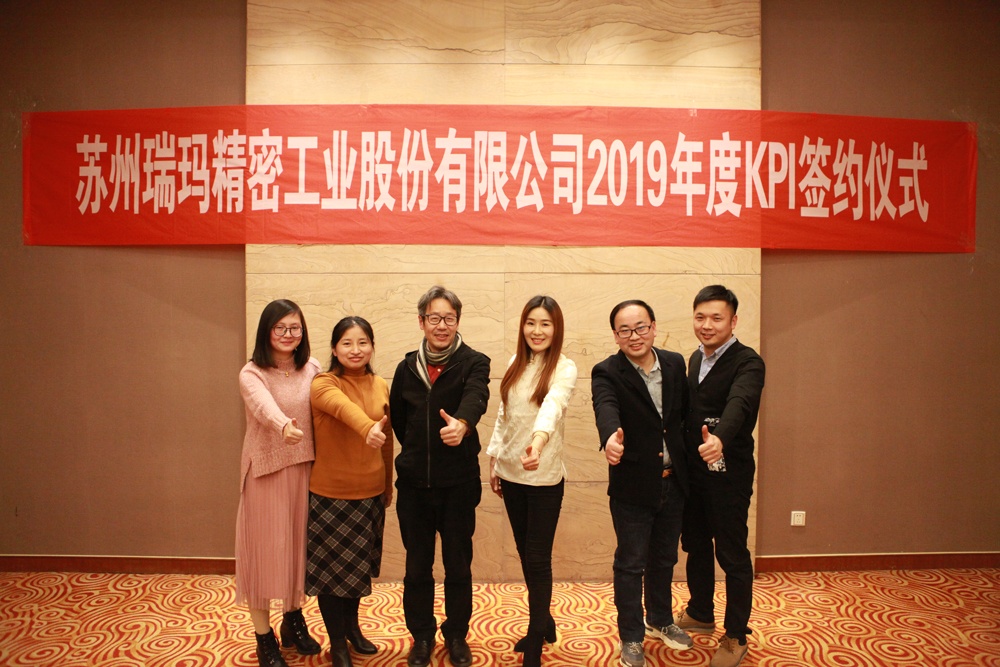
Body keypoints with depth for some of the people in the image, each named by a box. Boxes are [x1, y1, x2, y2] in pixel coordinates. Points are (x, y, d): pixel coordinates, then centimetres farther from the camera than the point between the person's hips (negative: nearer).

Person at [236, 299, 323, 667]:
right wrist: (283, 425, -54)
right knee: (265, 546, 5)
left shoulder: (312, 369, 3)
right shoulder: (252, 373, -11)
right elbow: (264, 405, -33)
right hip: (266, 470, -4)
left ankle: (294, 620, 35)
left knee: (298, 544, 15)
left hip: (305, 469, 4)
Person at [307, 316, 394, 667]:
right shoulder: (323, 384, -13)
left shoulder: (382, 387, 3)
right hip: (330, 493, -4)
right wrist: (367, 427, -57)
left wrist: (388, 486, 15)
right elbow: (344, 408, -37)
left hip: (371, 493, 5)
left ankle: (352, 626, 41)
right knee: (331, 568, 8)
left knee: (358, 566, 19)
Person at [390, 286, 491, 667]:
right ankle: (421, 635, 33)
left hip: (458, 482, -2)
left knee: (458, 564, 11)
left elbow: (476, 398, -28)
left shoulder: (473, 363, -7)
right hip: (414, 482, 3)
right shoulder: (407, 367, 4)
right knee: (417, 565, 13)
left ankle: (456, 635, 33)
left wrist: (462, 424, -49)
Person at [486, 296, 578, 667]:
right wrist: (494, 461, 11)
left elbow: (553, 404, -35)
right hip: (511, 473, 6)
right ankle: (544, 622, 38)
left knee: (538, 558, 3)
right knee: (525, 554, 17)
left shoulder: (564, 368, -13)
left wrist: (539, 439, -53)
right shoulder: (516, 363, 5)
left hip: (545, 477, -6)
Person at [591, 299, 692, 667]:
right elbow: (605, 407, -35)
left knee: (664, 558, 22)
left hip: (673, 481, 5)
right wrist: (610, 437, -55)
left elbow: (684, 412, 10)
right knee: (630, 563, 8)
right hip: (633, 485, -5)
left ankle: (660, 620, 43)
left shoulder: (675, 363, 1)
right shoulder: (607, 372, -15)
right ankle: (631, 637, 26)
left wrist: (685, 456, 1)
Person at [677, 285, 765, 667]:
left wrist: (720, 440, -54)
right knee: (695, 546, 20)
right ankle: (700, 614, 40)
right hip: (691, 469, 7)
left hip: (728, 473, -7)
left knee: (732, 556, 5)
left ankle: (736, 636, 23)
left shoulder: (748, 363, -16)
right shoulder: (695, 359, 8)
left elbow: (738, 403, -35)